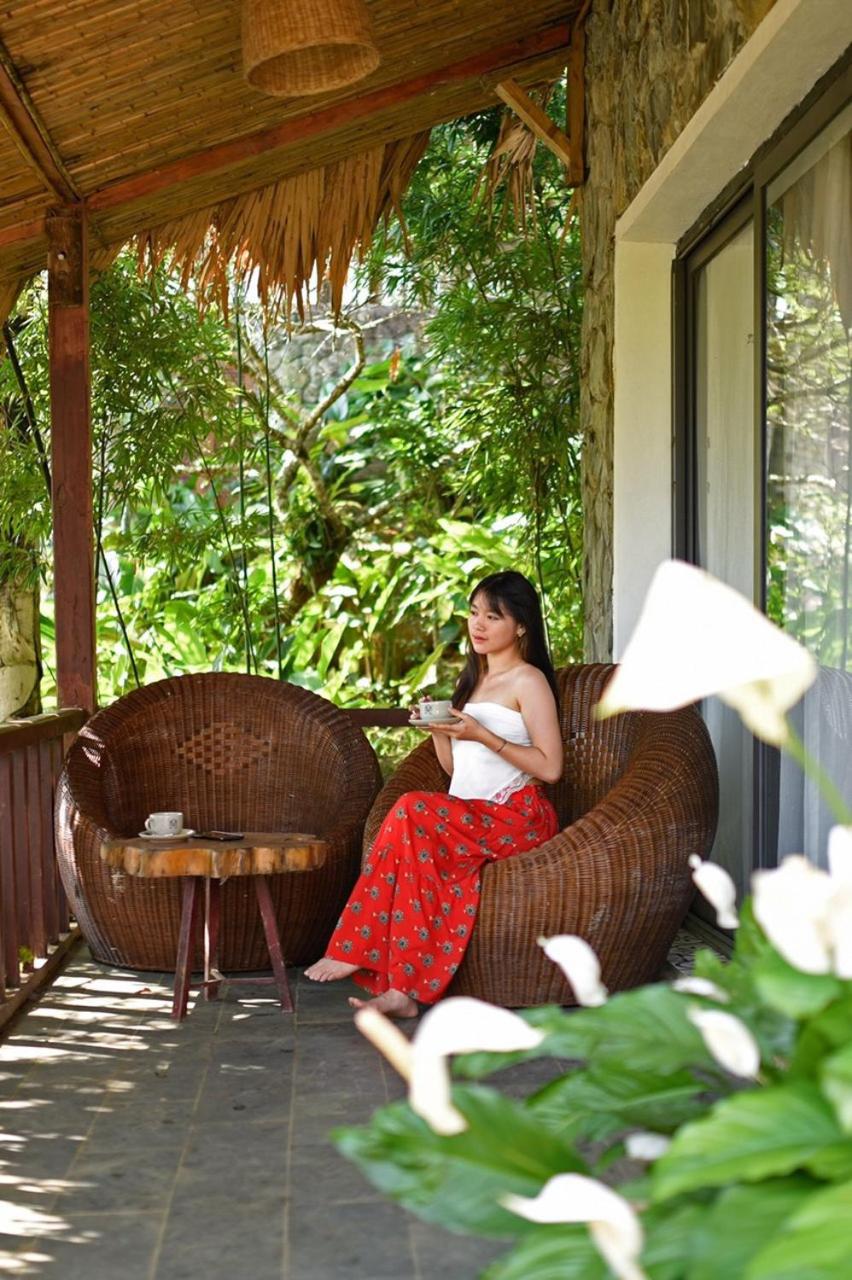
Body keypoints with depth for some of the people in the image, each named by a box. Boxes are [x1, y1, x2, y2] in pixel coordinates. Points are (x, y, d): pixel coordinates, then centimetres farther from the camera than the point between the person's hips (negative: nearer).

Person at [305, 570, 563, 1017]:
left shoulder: (528, 680, -2)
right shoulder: (474, 679, 23)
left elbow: (550, 767, -11)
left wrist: (482, 735, -17)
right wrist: (437, 729, 4)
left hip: (516, 820, -6)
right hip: (470, 819, 7)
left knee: (414, 810, -30)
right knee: (425, 848, -28)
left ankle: (357, 950, -22)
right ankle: (404, 988, -33)